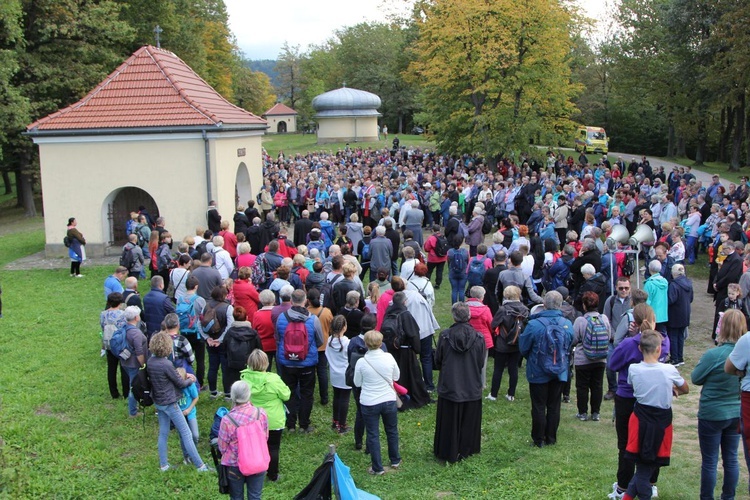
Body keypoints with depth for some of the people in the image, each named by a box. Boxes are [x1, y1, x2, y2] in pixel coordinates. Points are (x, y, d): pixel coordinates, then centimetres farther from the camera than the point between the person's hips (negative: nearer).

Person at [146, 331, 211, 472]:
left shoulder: (150, 362, -2)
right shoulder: (166, 364, -26)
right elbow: (180, 383, -14)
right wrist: (190, 380, 6)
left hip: (158, 402, 8)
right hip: (169, 403, -8)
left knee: (163, 433, 18)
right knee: (186, 434, 0)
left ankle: (163, 464, 26)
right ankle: (200, 465, 6)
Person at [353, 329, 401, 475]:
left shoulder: (361, 362, -15)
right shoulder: (389, 358, -11)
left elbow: (357, 383, -2)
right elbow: (396, 377, 4)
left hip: (369, 403, -2)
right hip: (389, 400, 2)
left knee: (373, 435, 10)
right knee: (392, 431, 21)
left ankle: (377, 468, 16)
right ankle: (395, 461, 37)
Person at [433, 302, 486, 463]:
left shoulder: (445, 336, -14)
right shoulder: (478, 338, -11)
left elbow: (438, 361, -3)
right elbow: (481, 363, -1)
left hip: (449, 387, -1)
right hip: (472, 388, 1)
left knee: (449, 422, 13)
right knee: (468, 422, 18)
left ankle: (448, 453, 22)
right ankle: (466, 450, 28)